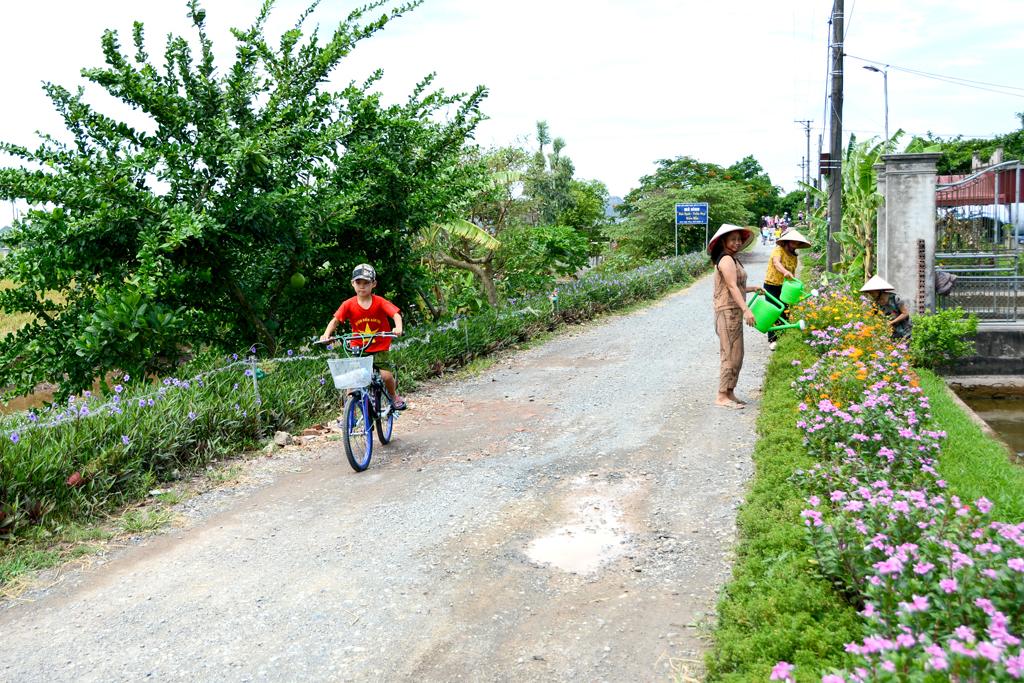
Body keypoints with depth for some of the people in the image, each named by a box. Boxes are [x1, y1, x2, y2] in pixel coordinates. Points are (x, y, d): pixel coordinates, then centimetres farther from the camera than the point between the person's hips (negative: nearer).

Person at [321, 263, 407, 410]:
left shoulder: (380, 302, -10)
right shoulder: (348, 304, -7)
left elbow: (396, 314, -20)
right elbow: (335, 320, -8)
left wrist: (398, 328, -40)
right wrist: (326, 335, -25)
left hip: (379, 348, -1)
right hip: (358, 348, 1)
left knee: (386, 375, -14)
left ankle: (394, 396, 16)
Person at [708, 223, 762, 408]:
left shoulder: (732, 260, 18)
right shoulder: (726, 260, -13)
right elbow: (732, 287, -21)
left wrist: (752, 288, 20)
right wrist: (746, 310, -26)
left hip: (734, 312, 10)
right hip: (728, 311, -10)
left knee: (736, 355, 12)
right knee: (731, 354, -8)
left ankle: (729, 393, 17)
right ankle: (722, 396, -3)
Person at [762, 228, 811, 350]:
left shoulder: (794, 256, 7)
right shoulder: (778, 250, -15)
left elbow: (793, 272, 14)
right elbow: (776, 262, -36)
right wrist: (785, 272, -55)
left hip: (785, 287, 6)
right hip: (772, 286, -6)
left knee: (785, 313, 6)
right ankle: (772, 340, 4)